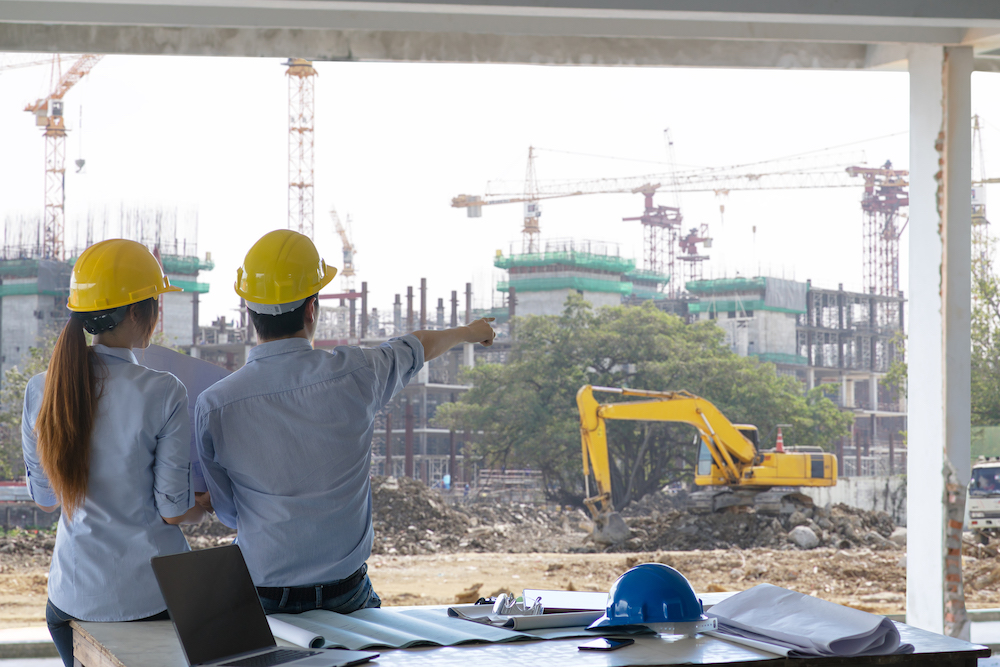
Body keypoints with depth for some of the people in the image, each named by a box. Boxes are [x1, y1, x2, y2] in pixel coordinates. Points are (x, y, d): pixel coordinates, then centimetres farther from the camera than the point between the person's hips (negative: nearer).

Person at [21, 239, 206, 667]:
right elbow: (175, 512, -10)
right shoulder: (161, 394, -15)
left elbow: (44, 498, 9)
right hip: (153, 598, -4)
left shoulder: (41, 390, -2)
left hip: (74, 597, 4)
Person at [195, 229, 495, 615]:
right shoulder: (355, 375, -9)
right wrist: (468, 332, 38)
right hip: (346, 595, 1)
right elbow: (420, 347, 16)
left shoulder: (214, 406, -11)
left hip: (260, 598, -1)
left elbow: (228, 514, 3)